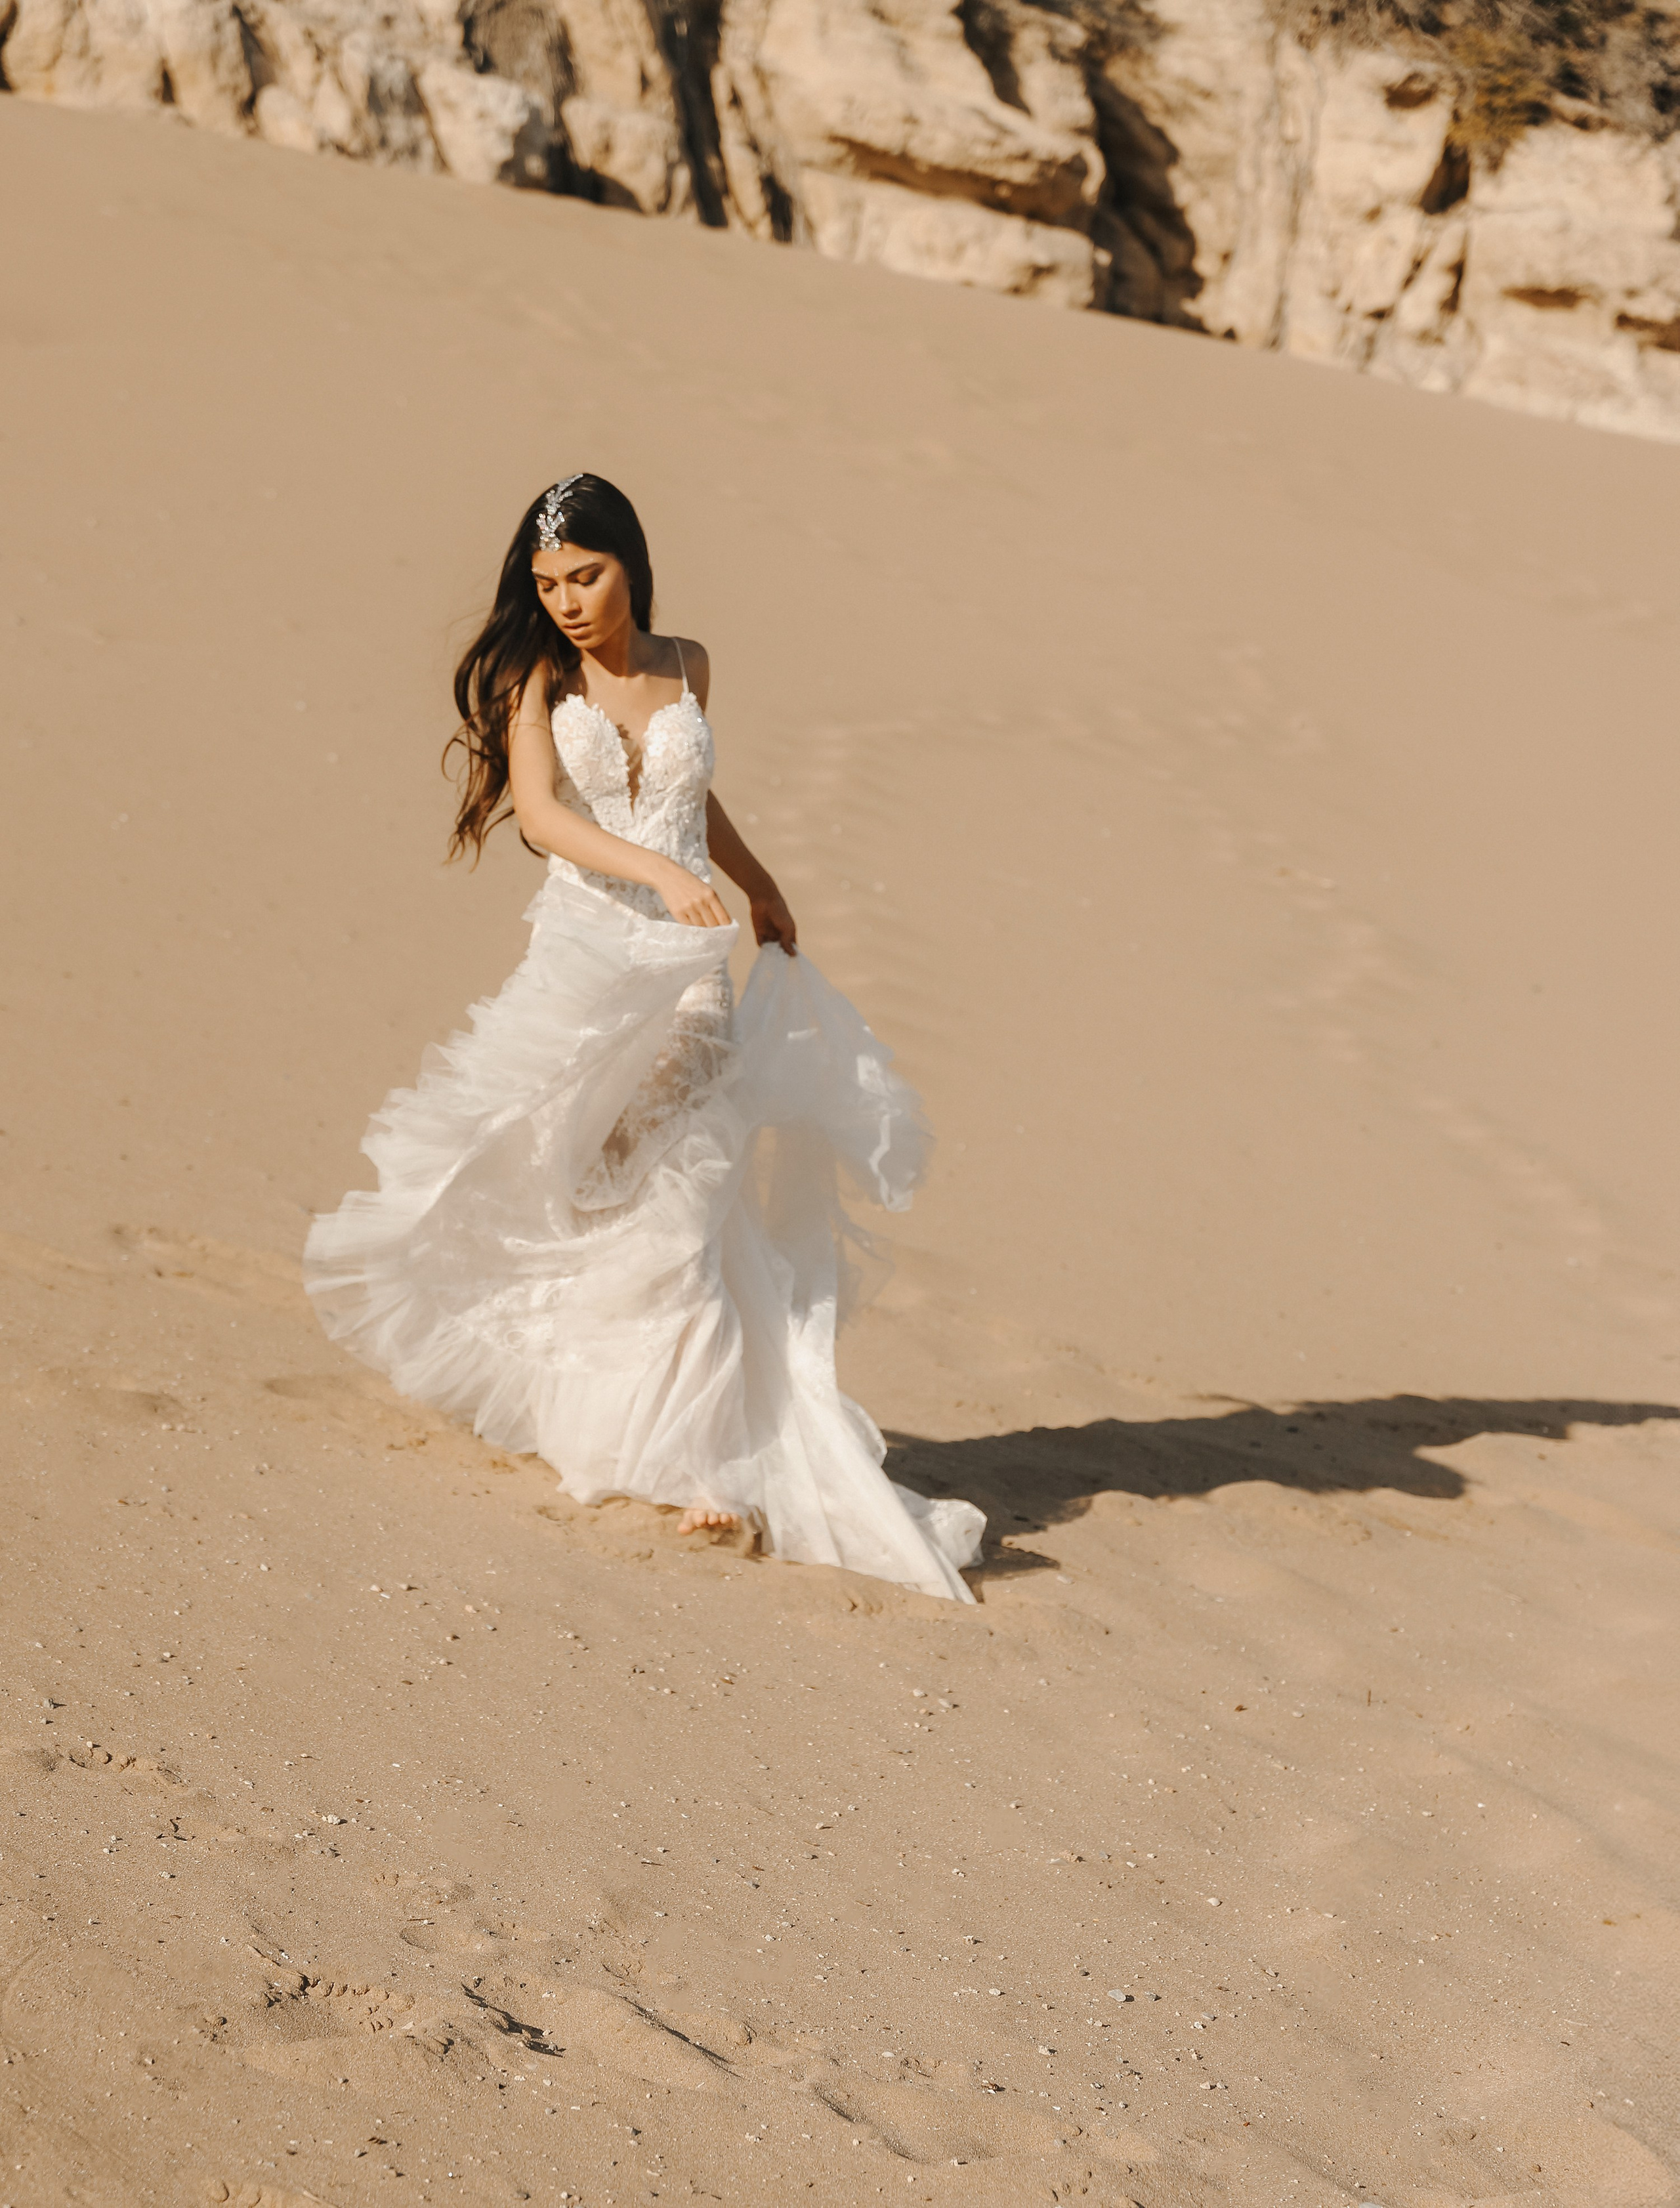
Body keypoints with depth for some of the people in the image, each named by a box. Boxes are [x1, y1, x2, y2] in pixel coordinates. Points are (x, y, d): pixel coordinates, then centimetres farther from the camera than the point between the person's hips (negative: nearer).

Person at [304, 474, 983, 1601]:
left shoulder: (686, 667, 8)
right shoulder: (536, 680, -2)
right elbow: (538, 811, -18)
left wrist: (761, 886, 35)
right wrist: (659, 870, -31)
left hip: (687, 962, 1)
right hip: (583, 949, -1)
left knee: (682, 1204, -6)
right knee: (566, 1197, 3)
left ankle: (710, 1459, -7)